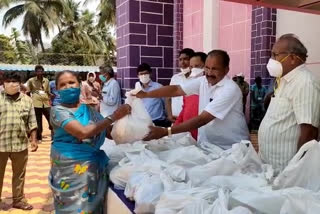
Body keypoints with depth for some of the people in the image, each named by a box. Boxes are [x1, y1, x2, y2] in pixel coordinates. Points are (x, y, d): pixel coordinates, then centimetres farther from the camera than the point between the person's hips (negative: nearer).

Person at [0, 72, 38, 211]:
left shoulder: (27, 100, 4)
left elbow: (32, 122, 7)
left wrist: (34, 139, 3)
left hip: (20, 144, 2)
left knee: (19, 174, 14)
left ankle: (18, 199, 29)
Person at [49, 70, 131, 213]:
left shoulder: (89, 110, 8)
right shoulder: (58, 111, -9)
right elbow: (83, 132, -24)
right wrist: (113, 117, -22)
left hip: (94, 166, 5)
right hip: (70, 169, -5)